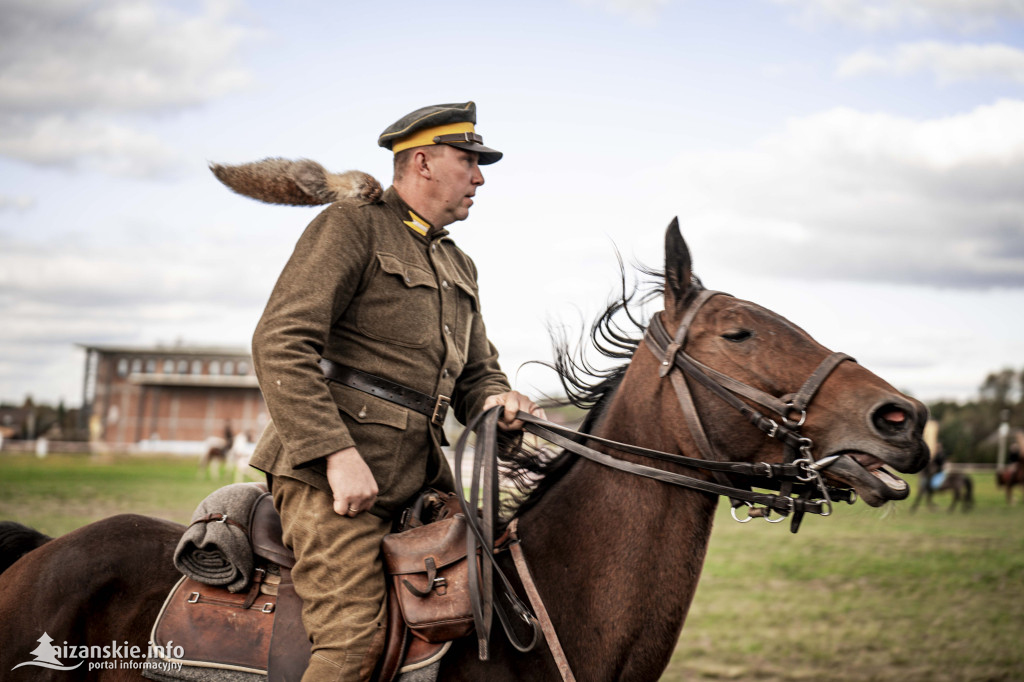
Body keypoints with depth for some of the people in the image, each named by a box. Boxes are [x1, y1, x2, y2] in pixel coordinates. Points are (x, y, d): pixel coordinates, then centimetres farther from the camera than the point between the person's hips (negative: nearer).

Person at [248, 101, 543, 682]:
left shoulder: (459, 268, 24)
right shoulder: (351, 225, -2)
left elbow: (476, 371, 26)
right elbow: (280, 344, -12)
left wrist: (495, 400, -1)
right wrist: (337, 454, -21)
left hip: (419, 479, 8)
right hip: (331, 470, -8)